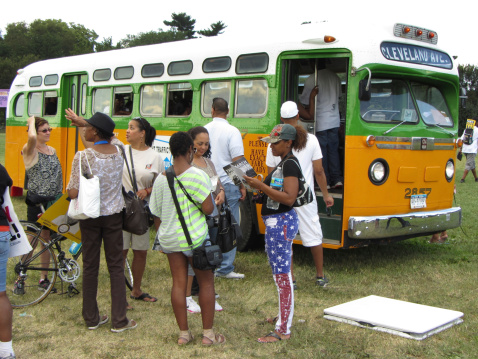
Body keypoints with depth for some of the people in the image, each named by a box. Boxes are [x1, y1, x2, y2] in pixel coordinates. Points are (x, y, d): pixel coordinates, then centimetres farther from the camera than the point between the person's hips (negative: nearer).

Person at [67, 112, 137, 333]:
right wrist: (81, 122, 22)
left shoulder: (83, 157, -17)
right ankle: (119, 321, 10)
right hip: (113, 216, 2)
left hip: (90, 217, -2)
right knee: (116, 267, 8)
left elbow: (73, 192, -17)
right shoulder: (118, 152, -3)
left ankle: (91, 319, 20)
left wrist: (68, 189, 5)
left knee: (90, 267, 10)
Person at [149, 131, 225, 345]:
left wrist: (161, 236, 22)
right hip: (195, 239, -4)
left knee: (178, 283, 9)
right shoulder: (197, 176, -15)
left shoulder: (161, 179, 1)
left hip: (169, 238, 5)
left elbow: (156, 214, 8)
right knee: (206, 282, 9)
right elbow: (208, 208, -19)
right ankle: (208, 334, 13)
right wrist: (208, 193, 1)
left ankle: (183, 333, 16)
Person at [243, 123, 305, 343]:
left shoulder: (290, 164, -17)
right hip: (276, 221, 11)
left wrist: (261, 186, -23)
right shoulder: (284, 162, 15)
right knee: (280, 272, 20)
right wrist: (259, 185, 8)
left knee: (282, 274, -7)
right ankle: (284, 316, 35)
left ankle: (283, 330, -1)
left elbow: (289, 198, -25)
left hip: (281, 222, -11)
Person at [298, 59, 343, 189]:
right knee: (333, 150, 13)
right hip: (334, 121, 5)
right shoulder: (335, 77, 6)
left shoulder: (311, 80, -14)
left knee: (321, 153, 2)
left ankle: (325, 181, 6)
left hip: (320, 122, -5)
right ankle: (336, 179, 10)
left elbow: (303, 101, -9)